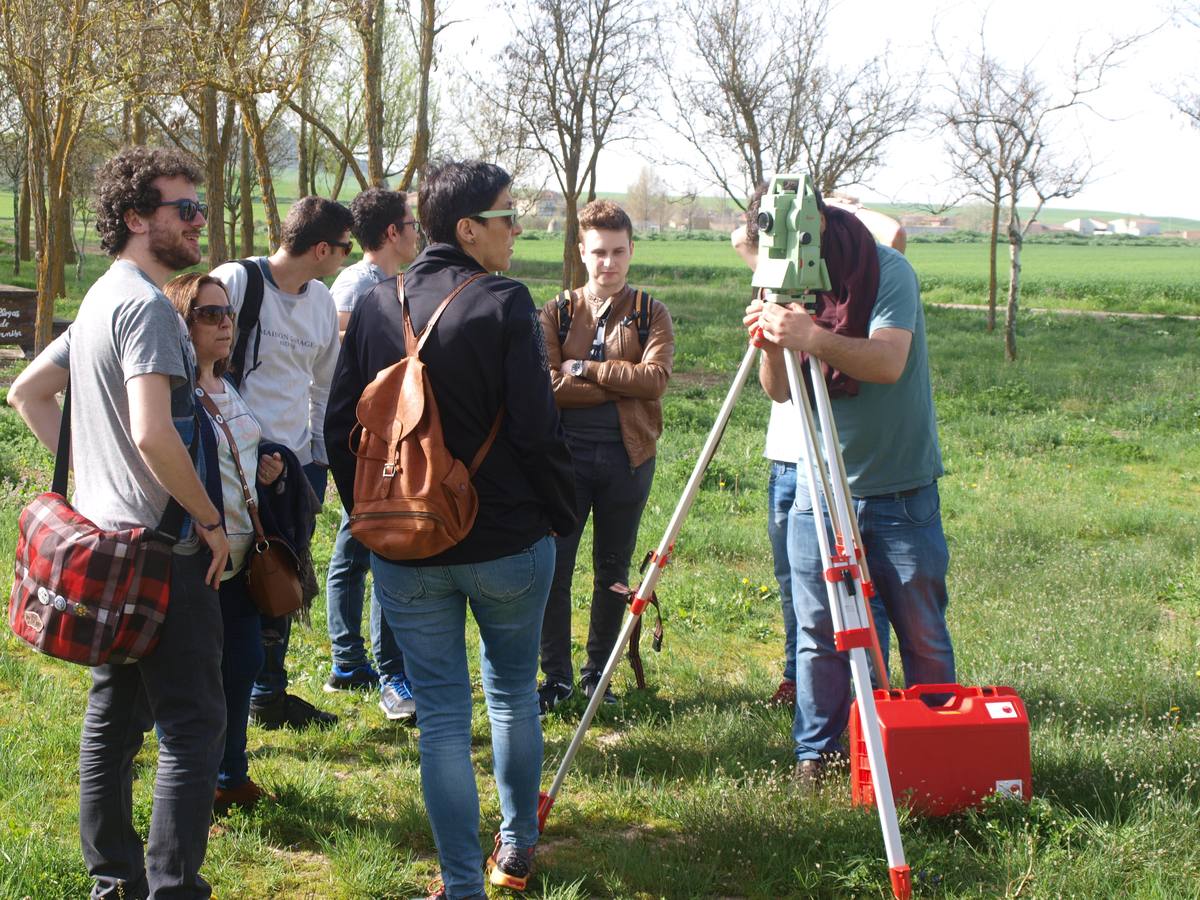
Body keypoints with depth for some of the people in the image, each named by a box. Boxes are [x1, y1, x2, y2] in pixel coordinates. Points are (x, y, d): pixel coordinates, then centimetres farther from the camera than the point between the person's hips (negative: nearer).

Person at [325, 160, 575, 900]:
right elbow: (538, 429, -14)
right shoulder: (504, 304, -13)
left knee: (442, 712, 8)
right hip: (508, 541, -2)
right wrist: (563, 516, 0)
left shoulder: (376, 307, 1)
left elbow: (341, 429, 5)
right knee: (514, 691, 19)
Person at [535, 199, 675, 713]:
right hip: (567, 453, 0)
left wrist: (586, 370, -12)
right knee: (553, 568, -3)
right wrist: (620, 382, -13)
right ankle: (556, 676, 11)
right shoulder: (558, 313, 5)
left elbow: (655, 379, -12)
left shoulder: (651, 315, 5)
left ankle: (598, 673, 22)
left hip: (628, 456, 1)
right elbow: (547, 384, -9)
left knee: (613, 571, 9)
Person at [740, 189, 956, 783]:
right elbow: (779, 392, -4)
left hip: (903, 492, -3)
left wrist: (812, 338, -43)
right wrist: (772, 346, -26)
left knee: (923, 637, 5)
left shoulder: (888, 272, -12)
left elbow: (889, 362, -27)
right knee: (817, 631, 6)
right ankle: (815, 752, 19)